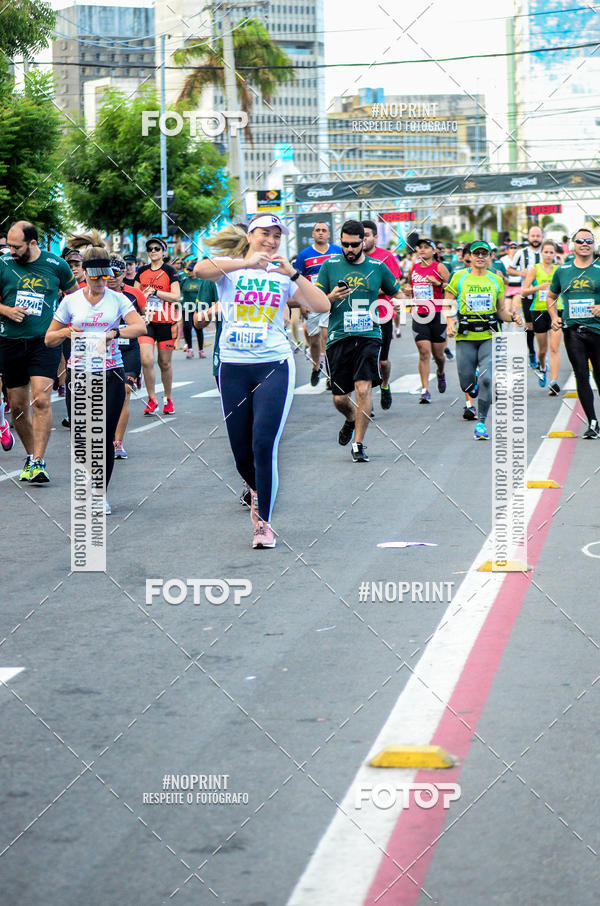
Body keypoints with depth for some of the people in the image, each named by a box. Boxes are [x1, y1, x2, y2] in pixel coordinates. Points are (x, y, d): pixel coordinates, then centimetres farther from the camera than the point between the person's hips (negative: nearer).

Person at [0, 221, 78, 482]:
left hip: (45, 341, -2)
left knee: (41, 399, -17)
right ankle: (30, 457, 24)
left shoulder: (57, 265, -1)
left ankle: (38, 462, -17)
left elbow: (73, 295, 16)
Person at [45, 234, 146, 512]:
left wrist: (115, 332, -29)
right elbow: (49, 338, 10)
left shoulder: (118, 299, 3)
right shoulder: (71, 301, 5)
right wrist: (67, 332, -11)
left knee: (105, 437, -4)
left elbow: (140, 327, -12)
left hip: (111, 374, -1)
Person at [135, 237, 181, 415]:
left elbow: (176, 296, -9)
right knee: (146, 360, -13)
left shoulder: (170, 271, -1)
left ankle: (168, 399, 22)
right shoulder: (142, 272, 11)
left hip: (166, 322, -2)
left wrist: (154, 291, -16)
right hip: (147, 321, 2)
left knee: (165, 363, 4)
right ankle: (152, 400, -3)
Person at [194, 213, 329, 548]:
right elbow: (201, 270, -20)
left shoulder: (283, 275, 9)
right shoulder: (230, 267, 5)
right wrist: (247, 262, -29)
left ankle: (264, 522, -1)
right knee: (241, 451, 7)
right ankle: (257, 492, 39)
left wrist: (293, 274, -13)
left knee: (264, 444, -13)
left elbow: (323, 306, -3)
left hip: (274, 366, -1)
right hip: (234, 366, 1)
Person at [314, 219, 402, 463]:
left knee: (363, 390, -16)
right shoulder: (330, 266, 5)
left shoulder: (377, 267, 8)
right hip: (338, 337, 1)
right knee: (340, 398, 3)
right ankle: (351, 420, 38)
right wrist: (332, 298, -13)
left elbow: (397, 293, 23)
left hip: (369, 336, -1)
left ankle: (358, 443, -4)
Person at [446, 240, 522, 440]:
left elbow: (501, 309, 17)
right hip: (465, 337, 0)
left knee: (487, 379, -16)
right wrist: (450, 323, -13)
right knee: (467, 386, 3)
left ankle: (481, 422, -4)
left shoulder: (496, 280, 10)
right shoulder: (459, 278, 4)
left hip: (489, 336, 1)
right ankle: (475, 379, 42)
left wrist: (512, 317, -4)